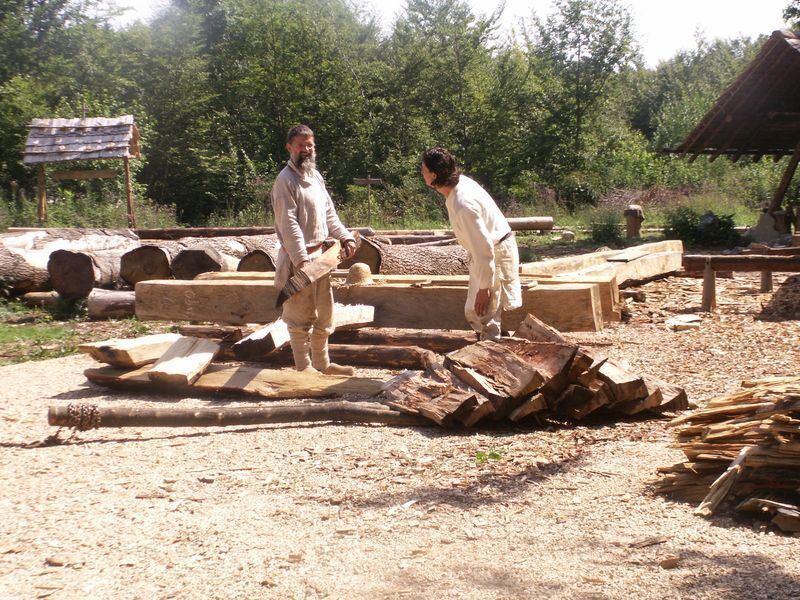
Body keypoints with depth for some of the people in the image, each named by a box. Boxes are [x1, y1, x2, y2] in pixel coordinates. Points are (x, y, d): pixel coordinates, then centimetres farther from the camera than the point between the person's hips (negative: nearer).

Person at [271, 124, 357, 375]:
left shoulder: (315, 176, 12)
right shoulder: (286, 180, -14)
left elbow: (329, 213, 18)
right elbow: (289, 225, -20)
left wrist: (345, 237, 5)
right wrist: (301, 260, -24)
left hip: (319, 253, 9)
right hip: (298, 258, -9)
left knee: (324, 314, 16)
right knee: (301, 316, 0)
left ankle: (322, 363, 27)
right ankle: (303, 367, 10)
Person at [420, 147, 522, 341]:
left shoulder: (463, 205, -33)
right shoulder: (460, 182, -4)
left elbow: (483, 248, -30)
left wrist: (484, 288, -24)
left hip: (497, 253, -10)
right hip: (489, 250, 10)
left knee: (485, 317, -8)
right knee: (473, 312, 17)